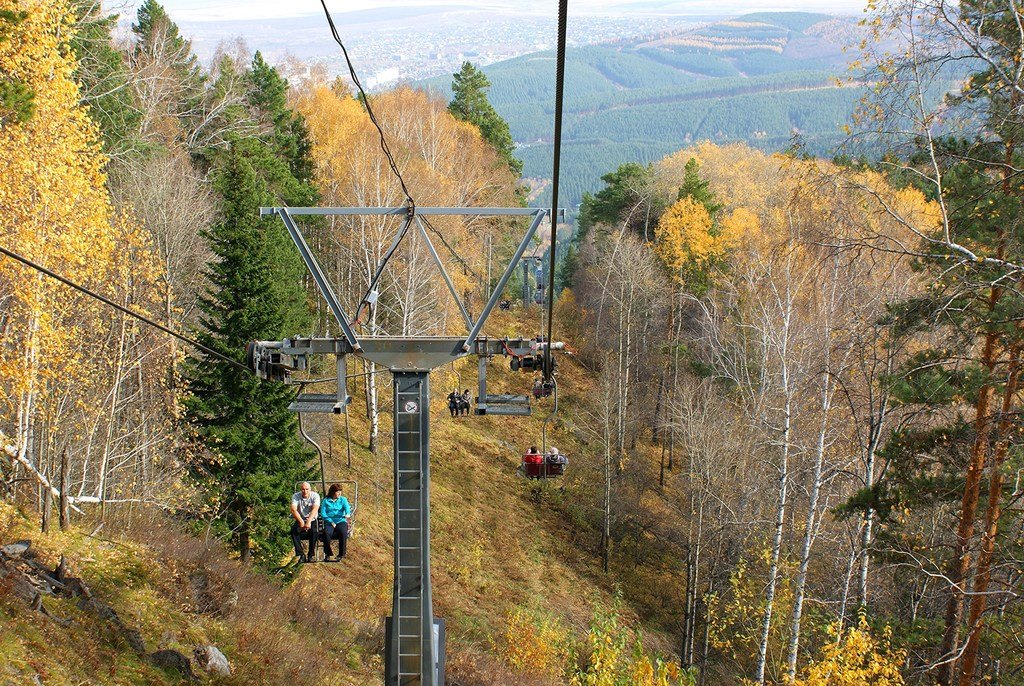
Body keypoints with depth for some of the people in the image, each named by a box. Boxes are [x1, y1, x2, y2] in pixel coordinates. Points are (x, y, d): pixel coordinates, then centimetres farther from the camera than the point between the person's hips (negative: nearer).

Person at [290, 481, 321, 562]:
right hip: (300, 519, 1)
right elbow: (293, 510, -20)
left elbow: (315, 509, -25)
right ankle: (301, 555, -25)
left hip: (312, 520, -1)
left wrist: (309, 521, -42)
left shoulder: (315, 495, -10)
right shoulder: (295, 496, -6)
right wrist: (301, 521, -37)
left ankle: (311, 555, -18)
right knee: (294, 530, -29)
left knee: (313, 530, -33)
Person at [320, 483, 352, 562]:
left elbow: (347, 507, -6)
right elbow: (322, 513, 3)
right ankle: (327, 554, -19)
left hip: (341, 521, 0)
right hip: (329, 522, 0)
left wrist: (347, 514, -29)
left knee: (343, 533, -32)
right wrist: (331, 521, -11)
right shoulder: (326, 501, 12)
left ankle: (341, 555, -20)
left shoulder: (343, 499, 14)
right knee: (327, 533, -33)